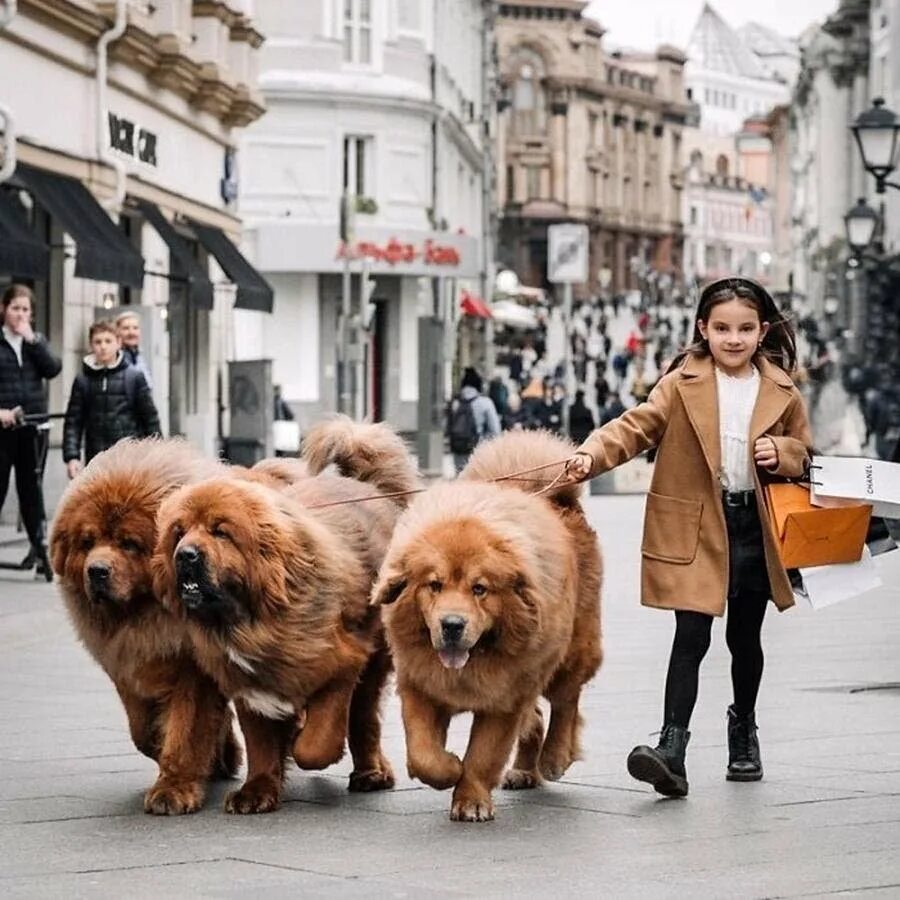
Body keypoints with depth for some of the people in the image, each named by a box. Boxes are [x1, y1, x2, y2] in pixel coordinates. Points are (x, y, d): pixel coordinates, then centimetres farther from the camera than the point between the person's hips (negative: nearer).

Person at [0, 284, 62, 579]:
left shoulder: (37, 340, 12)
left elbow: (53, 369, -3)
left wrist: (32, 340, -11)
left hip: (32, 424, 3)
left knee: (31, 487, 5)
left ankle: (40, 547, 5)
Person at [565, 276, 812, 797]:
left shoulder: (782, 393, 5)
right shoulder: (683, 384, -3)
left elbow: (805, 455, 14)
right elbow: (635, 427, -11)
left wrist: (781, 453, -9)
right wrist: (592, 455, -28)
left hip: (755, 528, 3)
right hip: (694, 528, -3)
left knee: (745, 638, 16)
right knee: (691, 636, -11)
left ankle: (744, 729, 38)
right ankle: (673, 751, -16)